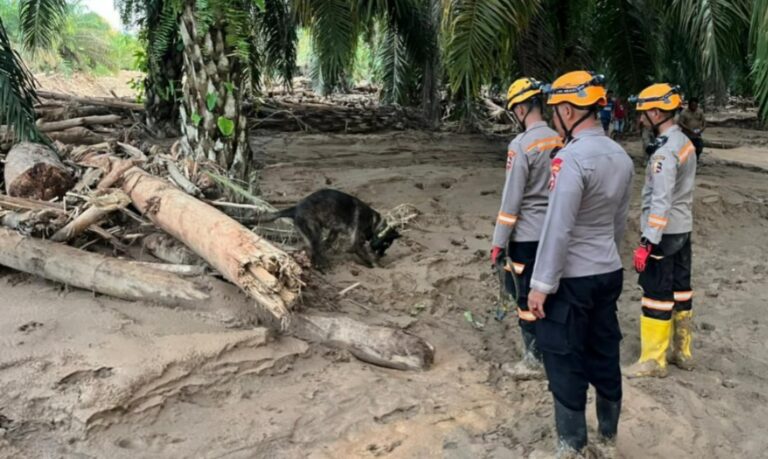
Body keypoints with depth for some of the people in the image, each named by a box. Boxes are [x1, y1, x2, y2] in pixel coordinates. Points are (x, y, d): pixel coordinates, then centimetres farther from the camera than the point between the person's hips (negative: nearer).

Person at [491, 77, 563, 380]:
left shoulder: (521, 145, -17)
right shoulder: (560, 141, 2)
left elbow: (511, 200, -16)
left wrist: (498, 244, -9)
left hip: (527, 236, -7)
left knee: (526, 297, 5)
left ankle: (533, 361, 15)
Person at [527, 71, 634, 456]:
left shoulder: (571, 158, -21)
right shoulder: (621, 156, 5)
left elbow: (558, 228, -22)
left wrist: (541, 284, -16)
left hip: (571, 278, -8)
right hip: (609, 272, 8)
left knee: (565, 361, 5)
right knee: (605, 353, 18)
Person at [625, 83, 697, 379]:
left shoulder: (665, 153, -21)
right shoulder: (685, 143, 8)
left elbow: (660, 203, -25)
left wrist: (647, 243, -23)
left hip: (664, 233, -9)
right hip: (684, 229, 9)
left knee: (657, 296, -1)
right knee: (680, 290, 15)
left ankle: (654, 360, 8)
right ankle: (682, 352, 27)